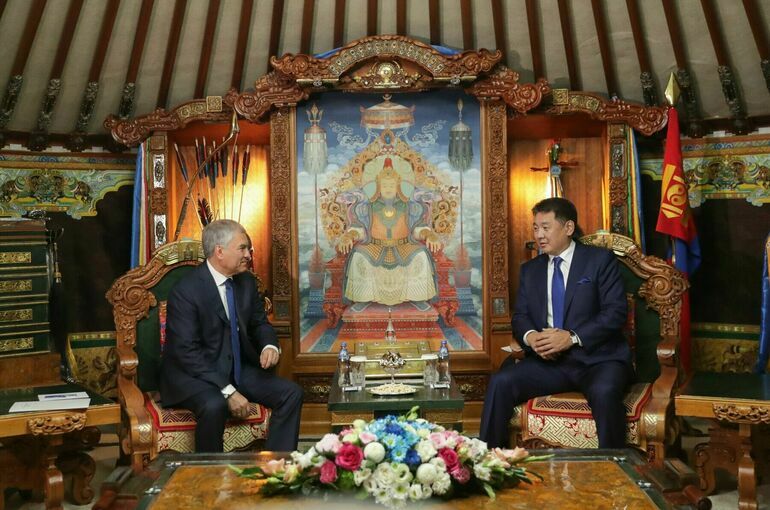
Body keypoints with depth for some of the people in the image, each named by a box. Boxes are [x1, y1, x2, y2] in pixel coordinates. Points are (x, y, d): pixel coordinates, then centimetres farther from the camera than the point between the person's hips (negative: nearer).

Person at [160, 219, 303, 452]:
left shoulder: (247, 281, 3)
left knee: (291, 393, -10)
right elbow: (187, 352, -22)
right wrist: (228, 391, -27)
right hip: (194, 374, -7)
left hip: (239, 369, 7)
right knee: (214, 406, -36)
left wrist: (270, 346, -9)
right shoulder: (185, 291, -18)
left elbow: (260, 323, 16)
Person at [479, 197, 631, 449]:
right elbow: (520, 316, 14)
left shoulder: (600, 260, 4)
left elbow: (616, 312, -5)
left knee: (604, 392, -36)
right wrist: (530, 336, -11)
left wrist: (572, 337, -17)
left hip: (597, 358, -3)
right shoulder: (530, 269, 19)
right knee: (500, 382, -21)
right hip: (548, 361, 4)